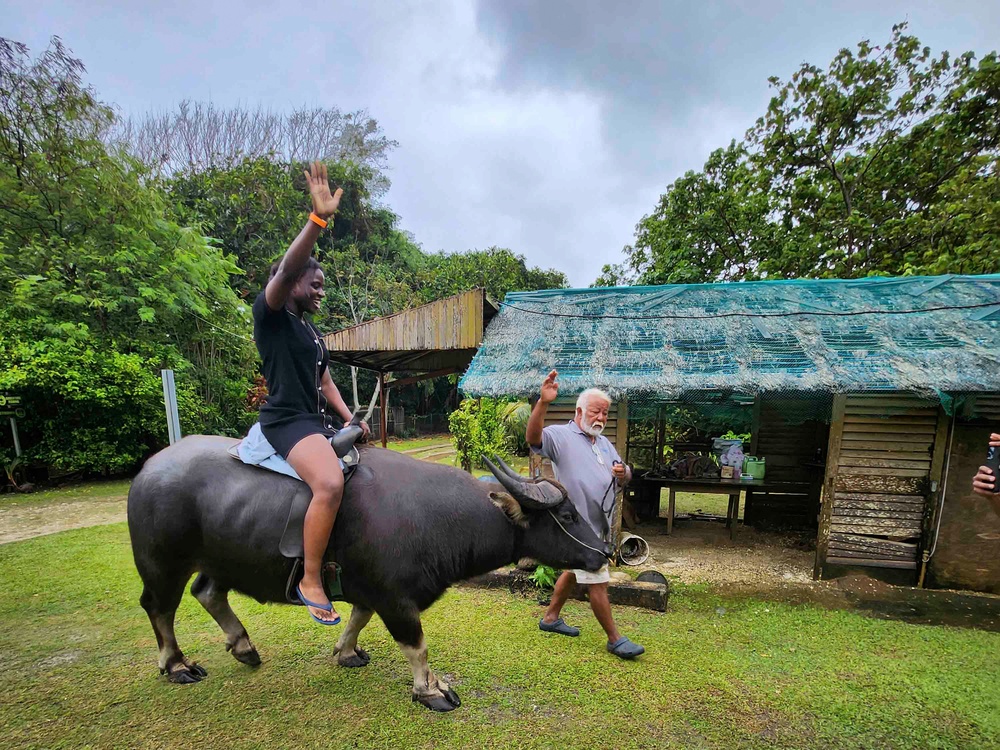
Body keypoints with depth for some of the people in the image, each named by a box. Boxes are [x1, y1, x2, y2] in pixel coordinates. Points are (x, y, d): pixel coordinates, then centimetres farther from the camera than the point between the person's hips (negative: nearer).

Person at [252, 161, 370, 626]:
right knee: (330, 484, -32)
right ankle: (311, 580, -15)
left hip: (318, 423, 9)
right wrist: (318, 218, -29)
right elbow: (287, 269, -20)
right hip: (287, 420, -9)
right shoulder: (270, 315, -2)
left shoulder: (313, 333, 22)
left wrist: (349, 418, 5)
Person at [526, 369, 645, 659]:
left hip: (596, 523, 9)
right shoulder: (561, 435, -12)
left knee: (573, 572, 22)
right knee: (598, 583, 1)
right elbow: (533, 438, -32)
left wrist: (623, 473, -11)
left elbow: (625, 478, 15)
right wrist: (543, 403, -48)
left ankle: (551, 618, 40)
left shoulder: (604, 443, 14)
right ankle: (615, 639, 19)